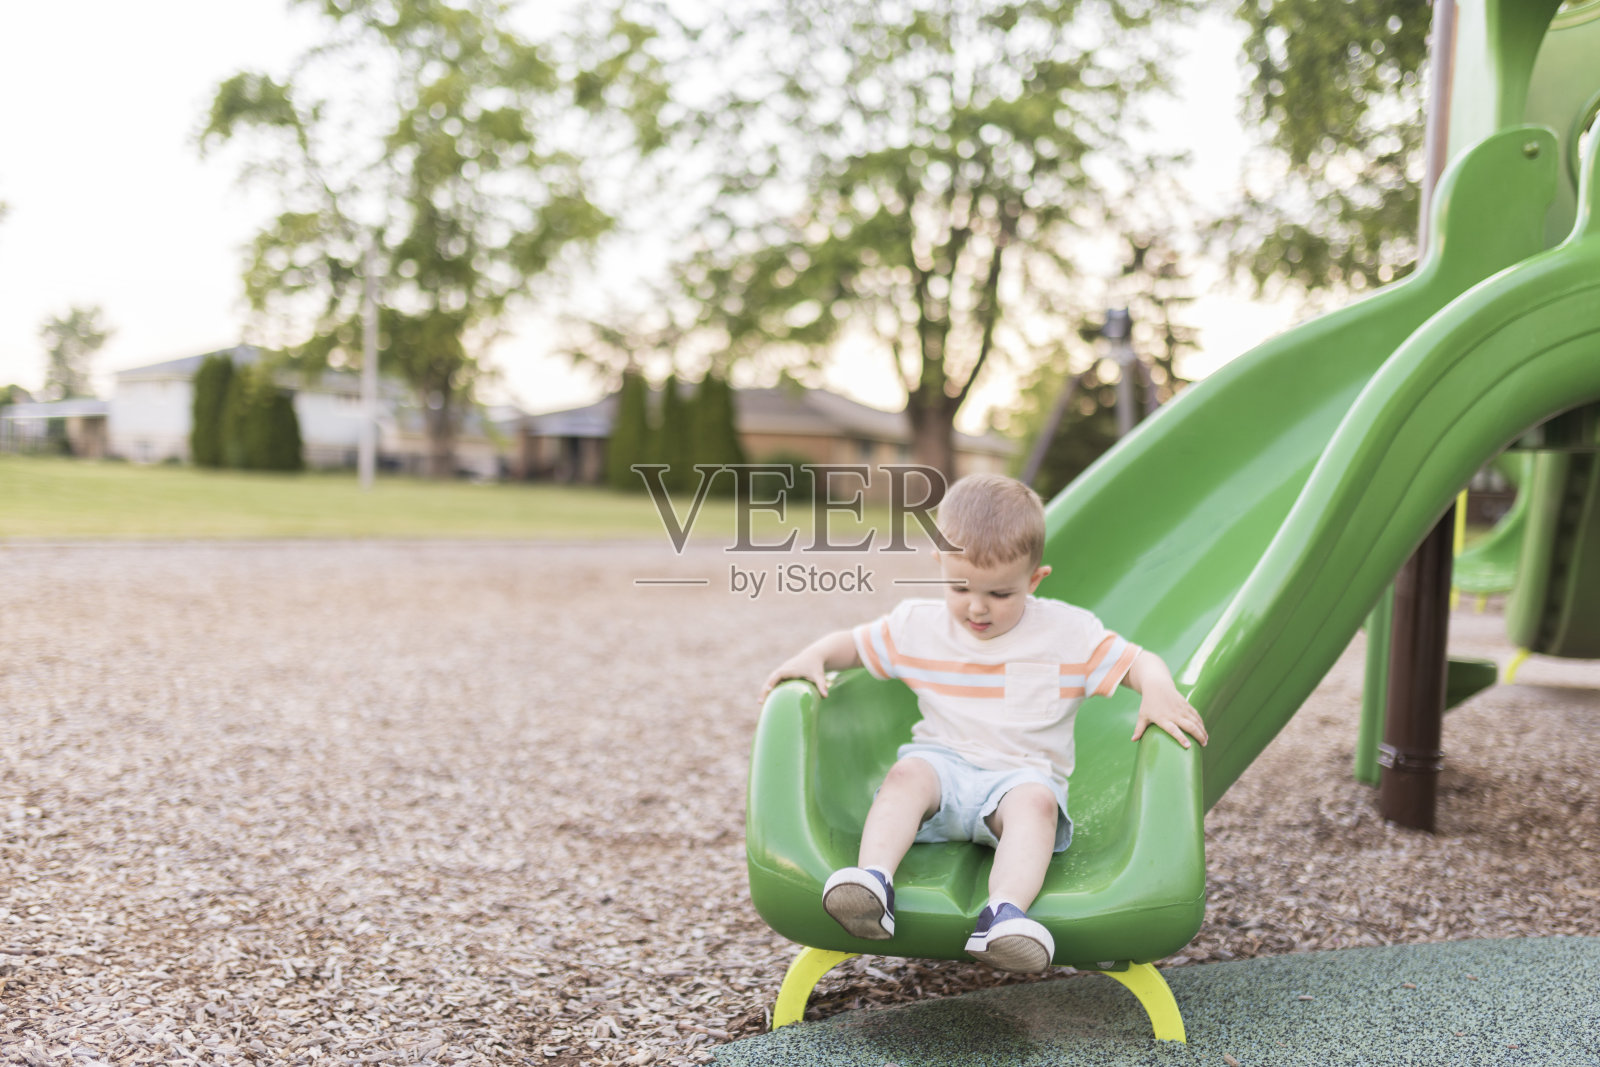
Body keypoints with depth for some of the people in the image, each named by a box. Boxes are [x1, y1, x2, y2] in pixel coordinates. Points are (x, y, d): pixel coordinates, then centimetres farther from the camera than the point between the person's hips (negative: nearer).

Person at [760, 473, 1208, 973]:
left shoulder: (1068, 633, 1)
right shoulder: (918, 627, 7)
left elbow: (1139, 663, 2)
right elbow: (854, 642, 16)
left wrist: (1159, 692, -22)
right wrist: (813, 656, -5)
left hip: (1023, 776, -1)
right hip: (943, 763, 2)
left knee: (1035, 801, -35)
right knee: (907, 773, -31)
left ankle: (1005, 911, -54)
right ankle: (873, 878, -47)